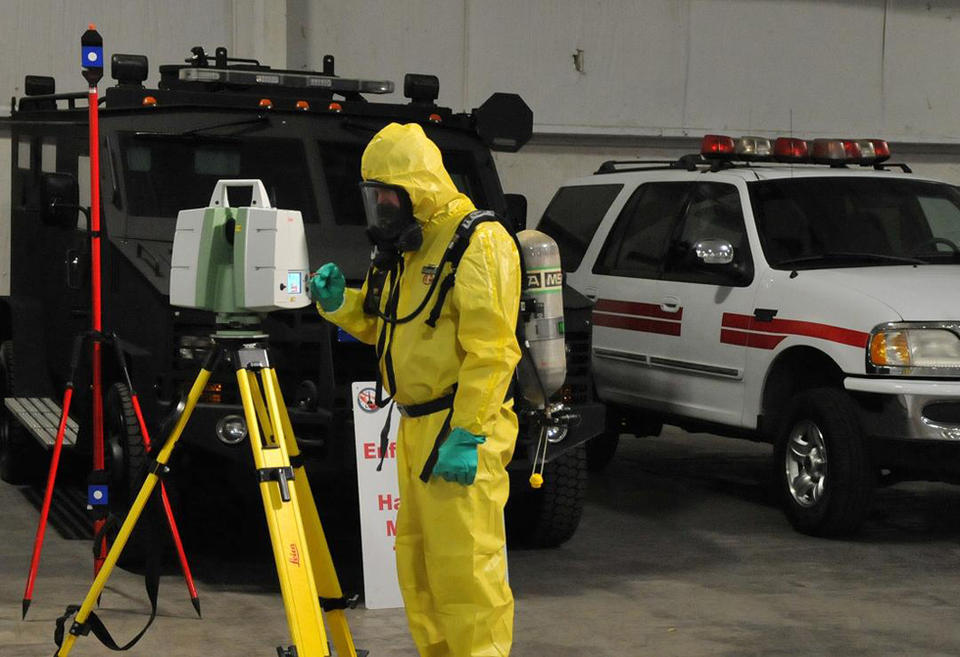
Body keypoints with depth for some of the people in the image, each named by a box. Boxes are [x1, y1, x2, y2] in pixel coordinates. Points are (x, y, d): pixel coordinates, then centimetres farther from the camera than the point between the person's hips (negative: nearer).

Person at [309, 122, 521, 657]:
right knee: (417, 562, 14)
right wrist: (339, 303, 4)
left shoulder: (478, 243, -14)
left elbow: (490, 350, -20)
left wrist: (466, 436, -24)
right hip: (416, 427, 10)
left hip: (462, 432, -10)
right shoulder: (406, 248, 16)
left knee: (463, 564, -10)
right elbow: (380, 325, 25)